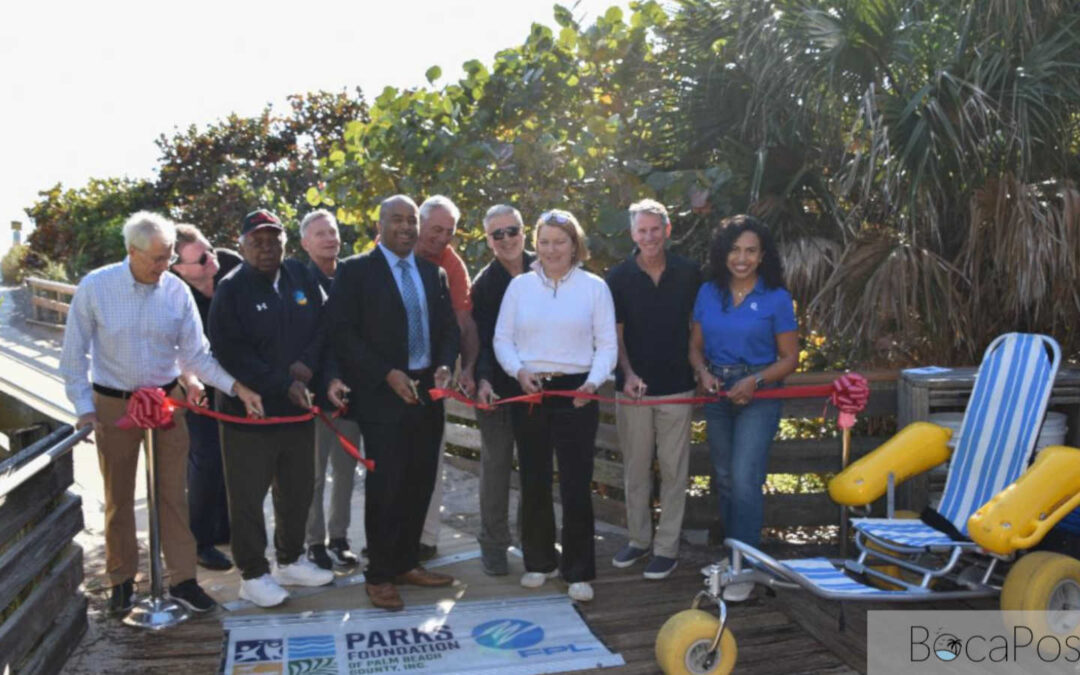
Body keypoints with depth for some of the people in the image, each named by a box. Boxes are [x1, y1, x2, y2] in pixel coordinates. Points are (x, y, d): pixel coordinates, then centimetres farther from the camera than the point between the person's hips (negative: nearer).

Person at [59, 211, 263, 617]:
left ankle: (182, 579, 15)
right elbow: (75, 355, -5)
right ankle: (121, 581, 29)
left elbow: (196, 353, -5)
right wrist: (84, 408, -10)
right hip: (113, 404, -1)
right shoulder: (95, 287, -12)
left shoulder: (177, 291, -9)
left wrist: (236, 387, -17)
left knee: (173, 493, 5)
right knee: (118, 497, 13)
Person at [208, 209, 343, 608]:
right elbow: (230, 351, -14)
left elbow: (322, 328, 8)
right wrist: (283, 385, -18)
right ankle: (252, 575, 19)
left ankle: (290, 561, 34)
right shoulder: (231, 289, -9)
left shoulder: (301, 277, 6)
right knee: (248, 497, 5)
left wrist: (309, 366, -11)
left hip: (298, 408, 5)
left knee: (297, 491, 16)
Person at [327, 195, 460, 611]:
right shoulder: (356, 271, -3)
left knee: (420, 484, 10)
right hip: (382, 395, -5)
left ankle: (407, 563, 25)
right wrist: (388, 374, -16)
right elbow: (342, 332, -9)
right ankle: (379, 576, 13)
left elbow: (449, 328, 14)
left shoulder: (433, 273, 13)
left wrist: (445, 365, -5)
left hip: (427, 392, 5)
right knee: (385, 487, -1)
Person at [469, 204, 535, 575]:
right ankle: (493, 542, 15)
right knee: (496, 464, 4)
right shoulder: (484, 283, -5)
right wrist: (482, 379, -24)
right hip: (498, 387, -2)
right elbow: (480, 337, -10)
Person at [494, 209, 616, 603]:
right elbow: (502, 339, 7)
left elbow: (607, 344, 1)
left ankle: (578, 571, 11)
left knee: (576, 484, -1)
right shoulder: (520, 286, 7)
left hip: (575, 393, -2)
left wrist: (594, 381, -16)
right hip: (529, 392, 2)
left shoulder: (594, 287, 3)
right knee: (534, 481, 11)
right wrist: (519, 371, -11)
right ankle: (539, 561, 26)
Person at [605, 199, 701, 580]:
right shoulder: (619, 277, 0)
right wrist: (628, 373, -15)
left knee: (673, 469, 4)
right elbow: (615, 333, -1)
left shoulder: (689, 274, 1)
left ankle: (667, 547, 14)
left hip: (676, 387, -1)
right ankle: (639, 538, 26)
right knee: (635, 469, 11)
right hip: (633, 387, 1)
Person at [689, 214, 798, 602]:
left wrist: (755, 381, -18)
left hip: (758, 395, -4)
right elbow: (696, 346, 10)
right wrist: (703, 373, -10)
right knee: (725, 479, 14)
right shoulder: (708, 293, 4)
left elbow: (790, 358, -3)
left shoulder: (776, 298, -6)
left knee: (744, 479, -13)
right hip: (716, 394, 5)